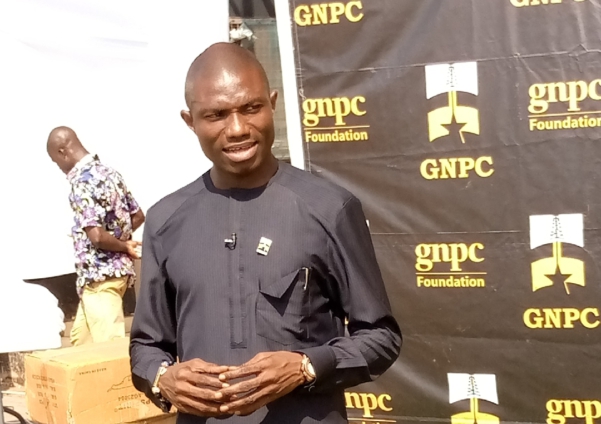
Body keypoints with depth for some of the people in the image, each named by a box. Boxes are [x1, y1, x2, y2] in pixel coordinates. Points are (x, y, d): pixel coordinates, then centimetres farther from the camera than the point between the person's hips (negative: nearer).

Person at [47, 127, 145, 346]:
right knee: (80, 339, 21)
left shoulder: (82, 182, -19)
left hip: (99, 276, -9)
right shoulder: (109, 173, 9)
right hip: (118, 269, 10)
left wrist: (123, 245, -10)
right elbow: (138, 216, 18)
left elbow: (96, 236, -27)